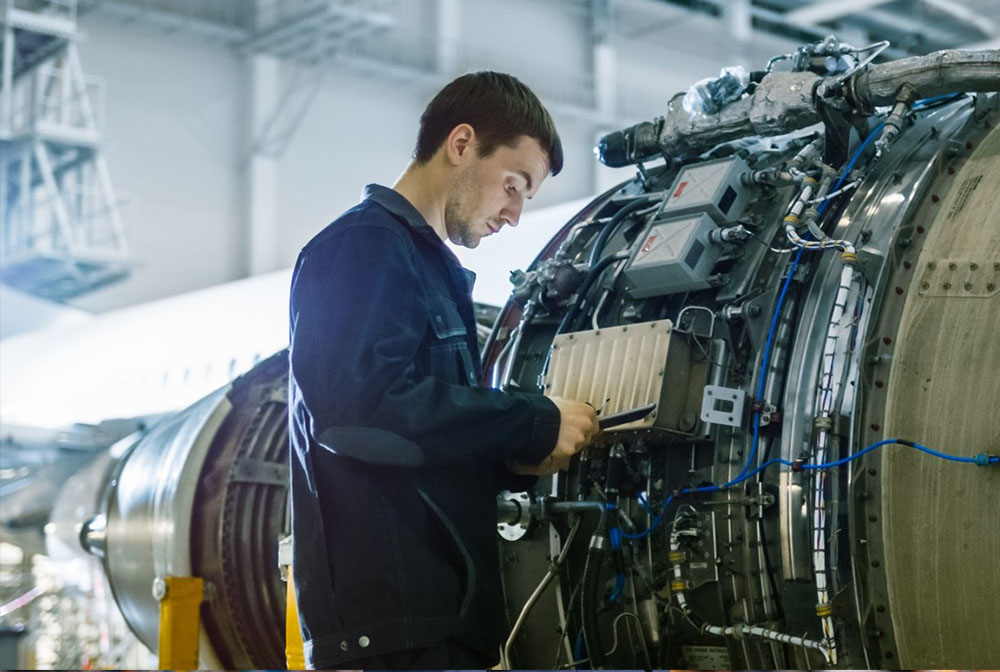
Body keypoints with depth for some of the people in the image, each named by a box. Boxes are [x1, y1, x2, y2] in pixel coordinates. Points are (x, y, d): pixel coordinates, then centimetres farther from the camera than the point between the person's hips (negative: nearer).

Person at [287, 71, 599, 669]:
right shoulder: (363, 246, -7)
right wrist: (535, 425, -16)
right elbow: (359, 403, -24)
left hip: (444, 613, 10)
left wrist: (518, 457, 7)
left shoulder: (434, 270, 25)